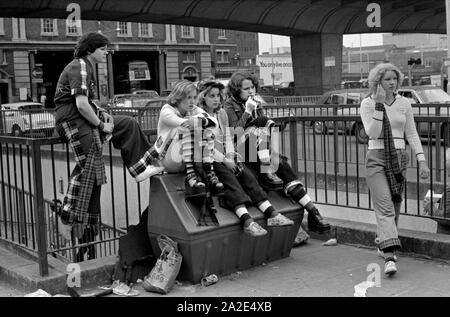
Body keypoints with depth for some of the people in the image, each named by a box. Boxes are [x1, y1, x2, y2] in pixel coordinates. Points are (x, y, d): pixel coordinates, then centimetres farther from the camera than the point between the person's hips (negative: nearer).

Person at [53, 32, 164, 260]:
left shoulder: (87, 67, 17)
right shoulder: (79, 68, -14)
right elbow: (81, 105, -23)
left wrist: (101, 114, 5)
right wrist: (101, 125, -15)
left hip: (85, 119, 10)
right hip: (72, 122, -10)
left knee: (128, 125, 11)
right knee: (88, 168, -13)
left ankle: (141, 168, 11)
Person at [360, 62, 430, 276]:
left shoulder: (404, 103, 5)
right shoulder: (367, 103, -3)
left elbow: (411, 134, 8)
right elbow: (372, 133, -15)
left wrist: (422, 160, 0)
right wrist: (379, 104, -19)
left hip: (398, 158, 4)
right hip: (376, 158, -4)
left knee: (394, 206, 11)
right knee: (384, 207, -13)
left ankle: (382, 243, 33)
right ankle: (389, 257, -19)